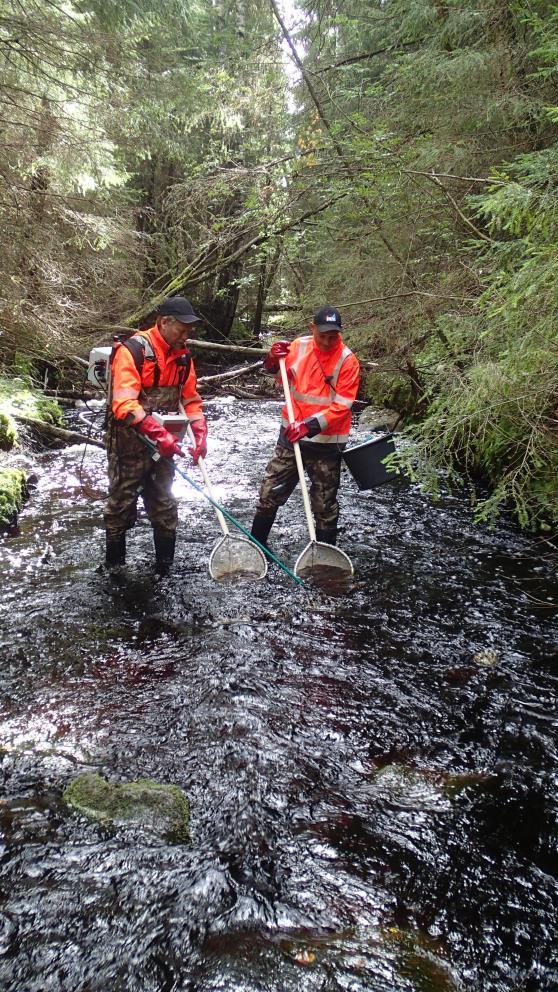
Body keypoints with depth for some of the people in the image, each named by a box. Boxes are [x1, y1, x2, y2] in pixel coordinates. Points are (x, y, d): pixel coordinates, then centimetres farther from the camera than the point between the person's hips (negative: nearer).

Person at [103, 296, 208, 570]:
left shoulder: (182, 355, 5)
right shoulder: (133, 350, -17)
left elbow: (191, 399, 12)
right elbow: (123, 404, -26)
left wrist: (200, 434, -3)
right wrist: (158, 433, -35)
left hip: (163, 442, 6)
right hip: (129, 443, -6)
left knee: (164, 505, 11)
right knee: (122, 504, 5)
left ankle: (165, 565, 22)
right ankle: (114, 564, 21)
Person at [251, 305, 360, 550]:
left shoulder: (348, 361, -13)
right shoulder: (299, 346, -1)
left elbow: (341, 407, -19)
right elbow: (276, 371, 18)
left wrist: (309, 426, -29)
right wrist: (273, 359, -5)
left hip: (326, 443, -4)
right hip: (290, 435, 4)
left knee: (324, 505, 7)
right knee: (269, 493, 10)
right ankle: (256, 543, 27)